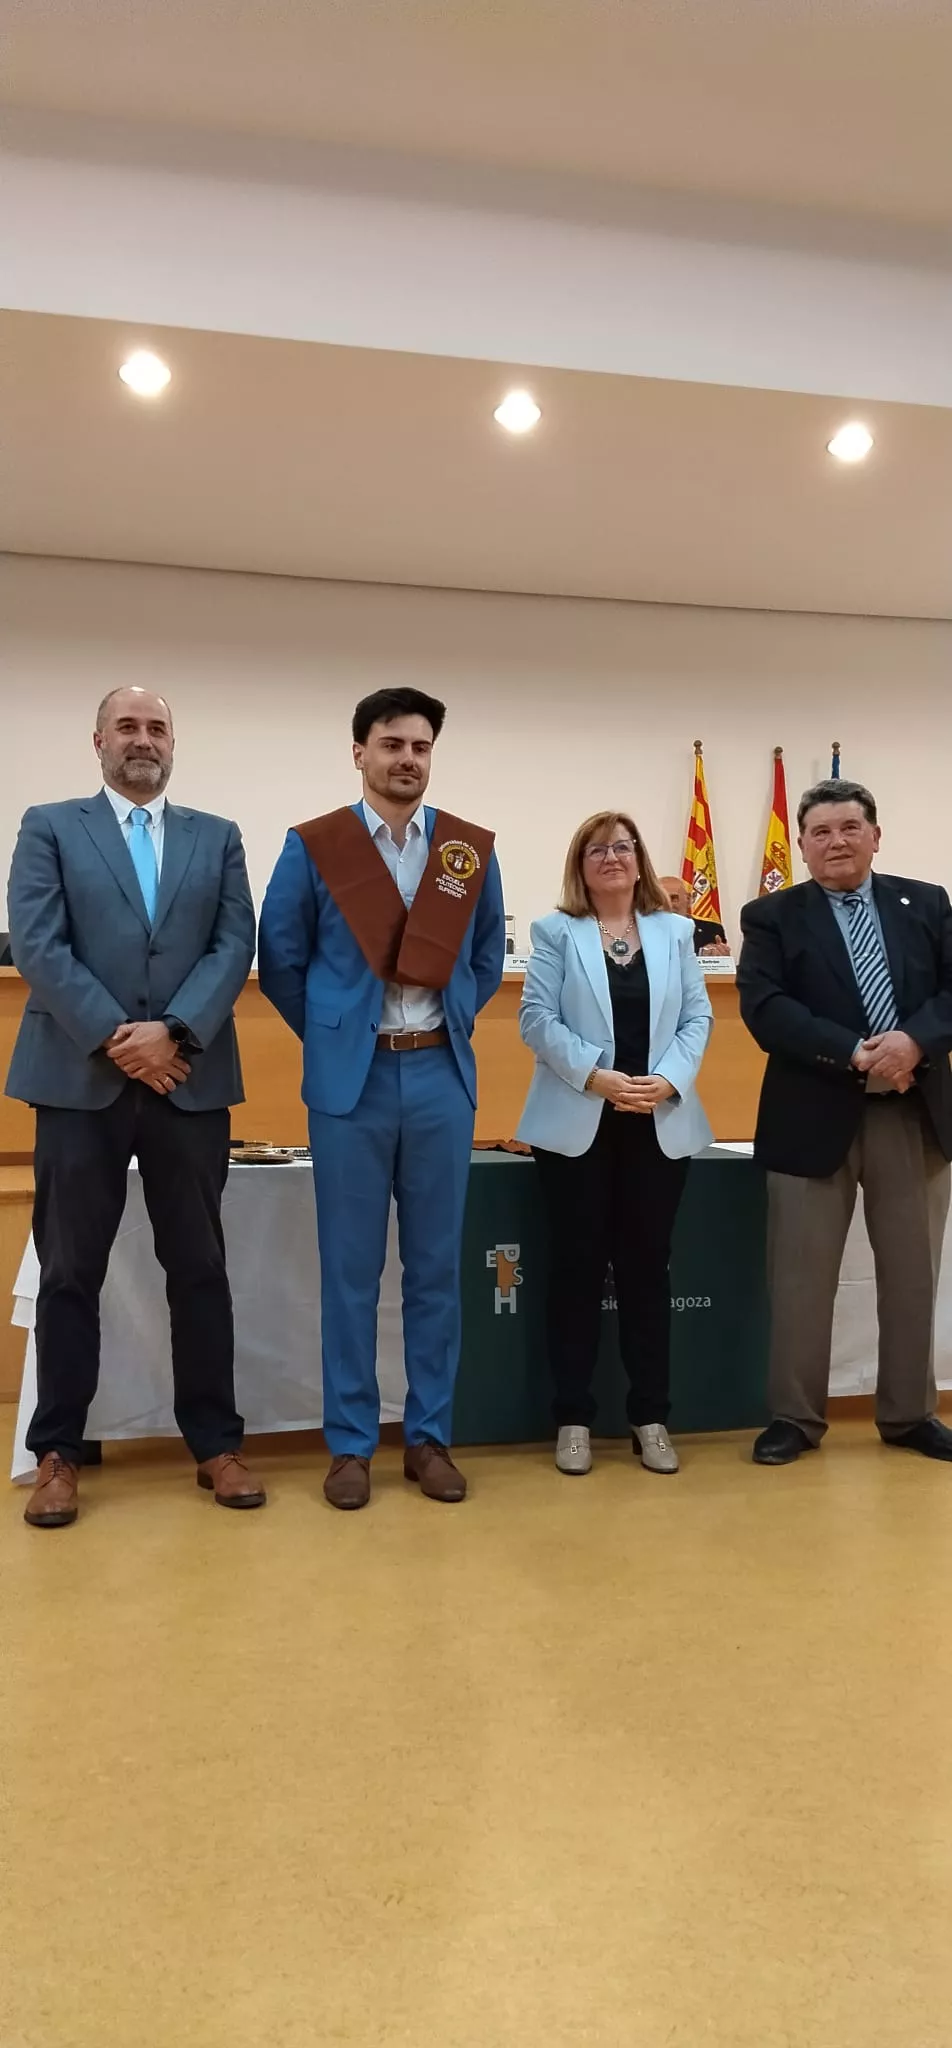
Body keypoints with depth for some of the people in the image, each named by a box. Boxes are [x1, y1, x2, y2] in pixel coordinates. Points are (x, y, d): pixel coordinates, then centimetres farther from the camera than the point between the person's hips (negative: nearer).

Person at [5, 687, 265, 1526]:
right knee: (70, 1272, 6)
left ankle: (216, 1443, 19)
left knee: (200, 1269, 8)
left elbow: (236, 947, 1)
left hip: (191, 1081, 2)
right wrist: (114, 1039, -13)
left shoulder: (218, 837, 12)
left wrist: (172, 1032, -13)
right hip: (79, 1079, -1)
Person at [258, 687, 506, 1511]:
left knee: (437, 1265, 8)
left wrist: (449, 1023, 10)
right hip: (350, 1080, -2)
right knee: (350, 1270, 4)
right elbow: (279, 959, 4)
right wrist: (329, 1035, 5)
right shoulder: (312, 847, -2)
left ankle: (430, 1435, 20)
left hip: (441, 1078, 2)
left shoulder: (472, 849, 5)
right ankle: (351, 1442, 17)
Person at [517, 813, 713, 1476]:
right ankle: (574, 1418, 14)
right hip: (578, 1124, -2)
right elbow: (537, 1018, -5)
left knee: (648, 1267, 7)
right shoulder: (556, 933, 5)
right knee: (578, 1268, 3)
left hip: (660, 1125, 2)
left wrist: (668, 1081, -12)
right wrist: (596, 1076, -17)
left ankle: (651, 1417, 18)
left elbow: (698, 1017, 5)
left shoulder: (674, 932, 11)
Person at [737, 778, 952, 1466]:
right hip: (815, 1117, -2)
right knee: (801, 1276, 5)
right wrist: (854, 1055, -20)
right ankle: (796, 1416, 18)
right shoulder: (772, 917, 2)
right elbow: (764, 1007, -11)